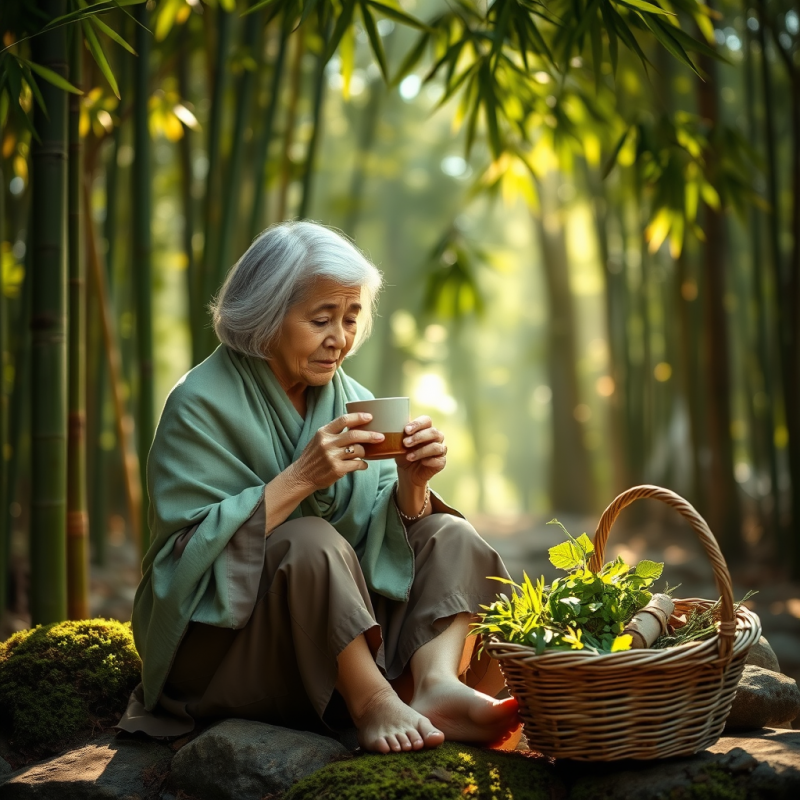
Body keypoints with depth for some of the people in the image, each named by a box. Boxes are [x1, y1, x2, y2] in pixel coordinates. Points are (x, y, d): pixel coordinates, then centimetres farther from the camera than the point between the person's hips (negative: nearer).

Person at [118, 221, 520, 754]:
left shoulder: (350, 400, 6)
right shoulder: (202, 405, -12)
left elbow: (388, 542, 3)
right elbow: (192, 548, -21)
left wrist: (411, 484, -17)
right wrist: (300, 478, -28)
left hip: (341, 637, 7)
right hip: (220, 645, -6)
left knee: (449, 536, -7)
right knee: (311, 540, -32)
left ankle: (435, 682, -29)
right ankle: (374, 705, -29)